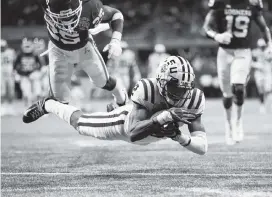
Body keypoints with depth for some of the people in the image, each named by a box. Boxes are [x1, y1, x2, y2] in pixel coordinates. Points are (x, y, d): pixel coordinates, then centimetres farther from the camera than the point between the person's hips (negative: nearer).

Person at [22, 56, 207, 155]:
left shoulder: (194, 99, -36)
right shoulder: (148, 89, -45)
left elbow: (203, 147, -34)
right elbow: (132, 134, -51)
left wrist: (179, 136, -53)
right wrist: (164, 116, -62)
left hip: (154, 132, 4)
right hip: (126, 120, -4)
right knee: (80, 122, 19)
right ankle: (47, 105, 46)